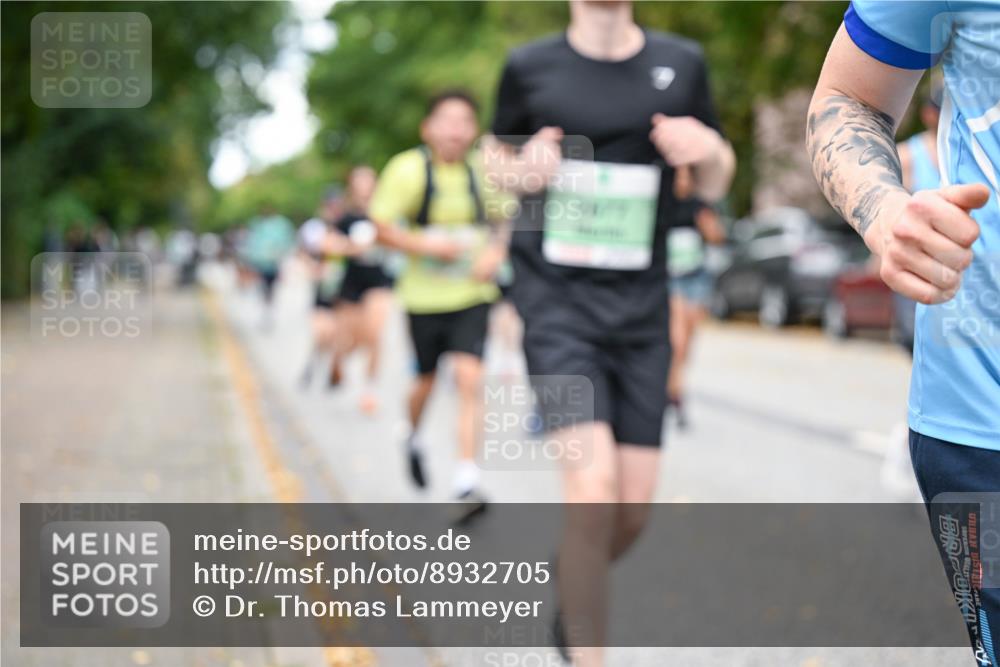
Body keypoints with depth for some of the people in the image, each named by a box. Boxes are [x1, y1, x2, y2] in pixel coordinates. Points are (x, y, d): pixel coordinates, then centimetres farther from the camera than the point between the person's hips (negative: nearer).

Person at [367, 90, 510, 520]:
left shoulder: (483, 172, -2)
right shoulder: (409, 169, -10)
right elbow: (381, 227, -8)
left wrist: (495, 253, -7)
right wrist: (427, 245, -22)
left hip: (472, 295, 1)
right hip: (425, 295, -1)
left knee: (470, 379, -12)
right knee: (426, 380, 14)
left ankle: (466, 483, -12)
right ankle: (414, 440, 47)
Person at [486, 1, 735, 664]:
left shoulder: (681, 63, 5)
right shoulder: (530, 67, 1)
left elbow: (714, 186, 13)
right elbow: (497, 154, 17)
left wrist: (709, 148, -11)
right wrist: (523, 171, -7)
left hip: (640, 308, 3)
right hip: (556, 301, -3)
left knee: (635, 507, 2)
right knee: (595, 488, -19)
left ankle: (573, 591, 35)